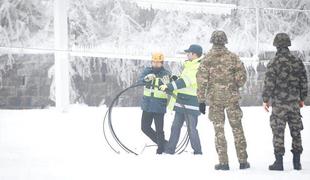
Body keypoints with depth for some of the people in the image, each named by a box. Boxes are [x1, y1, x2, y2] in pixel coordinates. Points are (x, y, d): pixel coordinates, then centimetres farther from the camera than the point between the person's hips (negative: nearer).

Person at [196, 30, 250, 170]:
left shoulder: (207, 59, -4)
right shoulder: (232, 57, -2)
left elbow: (201, 81, -5)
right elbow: (242, 77, -3)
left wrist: (201, 100, 0)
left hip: (214, 98, -1)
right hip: (232, 97, 1)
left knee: (219, 130, 5)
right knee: (237, 128, 8)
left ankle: (223, 162, 3)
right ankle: (243, 161, 9)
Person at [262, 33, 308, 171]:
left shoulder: (273, 63, -10)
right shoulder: (298, 62, 4)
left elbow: (269, 83, -11)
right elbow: (304, 82, 10)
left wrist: (265, 99, -2)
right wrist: (302, 98, 20)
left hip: (278, 103, -4)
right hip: (294, 102, 4)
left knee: (278, 132, 0)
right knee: (296, 131, 10)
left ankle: (279, 161, -1)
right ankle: (297, 162, 13)